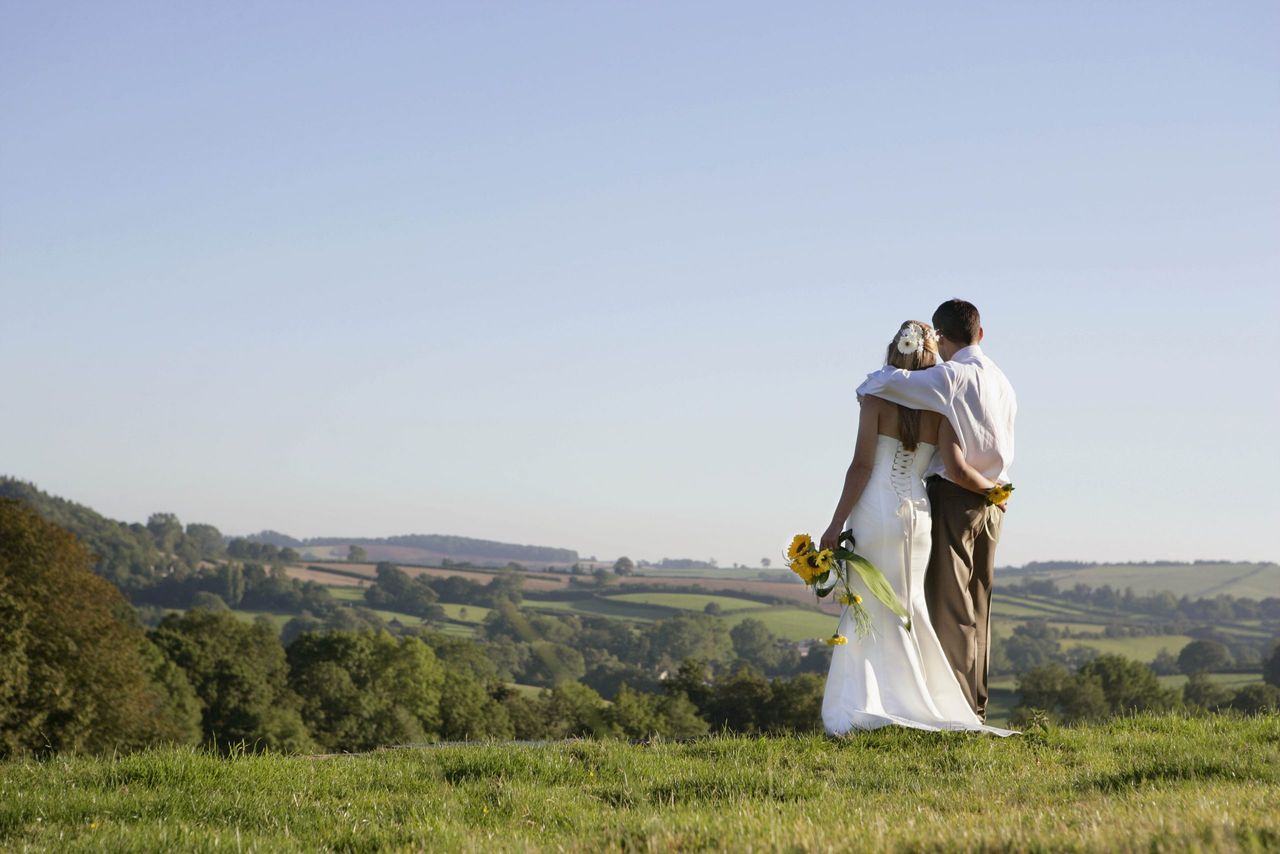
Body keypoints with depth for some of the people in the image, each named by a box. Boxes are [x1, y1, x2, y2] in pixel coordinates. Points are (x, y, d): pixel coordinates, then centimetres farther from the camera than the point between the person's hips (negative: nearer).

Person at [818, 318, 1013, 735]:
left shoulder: (877, 397, -6)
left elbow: (862, 466, -10)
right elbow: (957, 471, -6)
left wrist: (836, 524, -8)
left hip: (874, 512, -3)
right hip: (917, 513, 3)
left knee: (867, 610, 3)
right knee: (906, 609, 13)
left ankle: (862, 708, -5)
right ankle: (909, 703, 9)